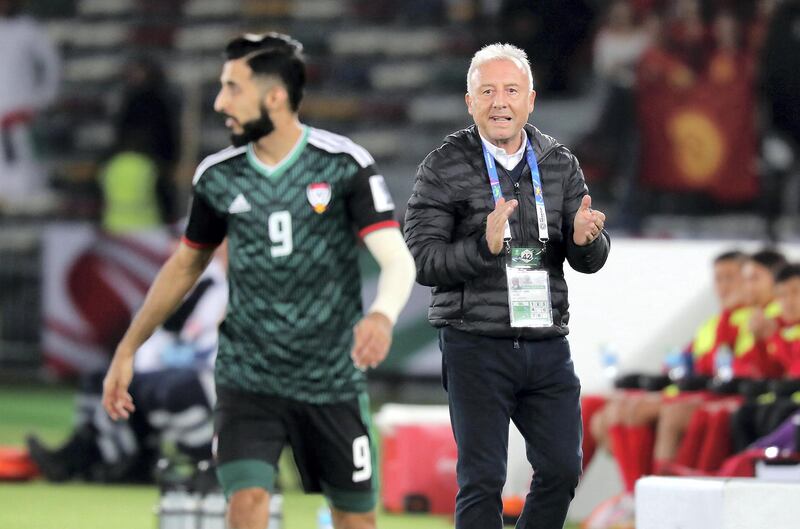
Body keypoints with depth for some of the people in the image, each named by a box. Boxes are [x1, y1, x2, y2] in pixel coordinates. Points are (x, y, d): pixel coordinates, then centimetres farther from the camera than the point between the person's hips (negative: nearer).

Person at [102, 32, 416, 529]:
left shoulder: (345, 165, -10)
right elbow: (187, 262, 17)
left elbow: (397, 259, -18)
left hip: (334, 381, -1)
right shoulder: (218, 177, 0)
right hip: (248, 378, 1)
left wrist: (382, 316, -41)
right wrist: (128, 349, 17)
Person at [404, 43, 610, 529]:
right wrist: (485, 246, -26)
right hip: (476, 347, -4)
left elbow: (591, 261, 8)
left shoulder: (560, 163, 8)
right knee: (482, 479, -2)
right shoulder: (444, 169, -3)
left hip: (547, 344, 4)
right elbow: (422, 260, -9)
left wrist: (584, 239, -16)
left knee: (562, 468, 6)